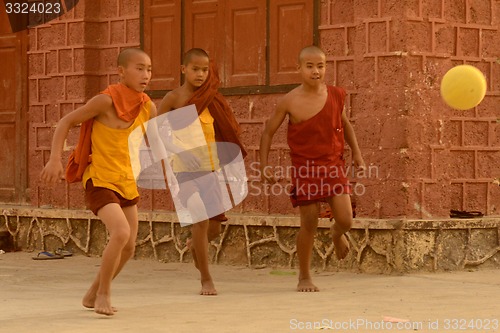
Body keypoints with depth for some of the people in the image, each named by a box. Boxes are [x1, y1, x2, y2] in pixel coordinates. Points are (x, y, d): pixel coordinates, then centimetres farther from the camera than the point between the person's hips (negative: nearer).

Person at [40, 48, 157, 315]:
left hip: (127, 183, 7)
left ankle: (93, 295, 28)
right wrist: (55, 159, -21)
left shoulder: (147, 107, 2)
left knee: (128, 247, 9)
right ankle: (103, 294, -7)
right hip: (99, 180, -7)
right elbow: (66, 122, -11)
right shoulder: (107, 100, -17)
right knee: (120, 233, -25)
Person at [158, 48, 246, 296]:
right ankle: (206, 279, -2)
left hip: (211, 168, 4)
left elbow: (222, 134, 13)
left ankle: (195, 245, 42)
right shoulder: (173, 98, -3)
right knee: (201, 220, -15)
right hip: (186, 169, -4)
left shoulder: (211, 99, 8)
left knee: (215, 225, 6)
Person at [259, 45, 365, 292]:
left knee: (346, 220, -7)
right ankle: (304, 278, 16)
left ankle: (337, 234, 33)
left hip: (334, 165, 2)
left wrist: (356, 152, 12)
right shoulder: (290, 102, -9)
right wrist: (264, 165, -3)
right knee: (309, 224, -1)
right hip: (305, 168, -2)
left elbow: (344, 123, 18)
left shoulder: (335, 95, -1)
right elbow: (268, 132, 2)